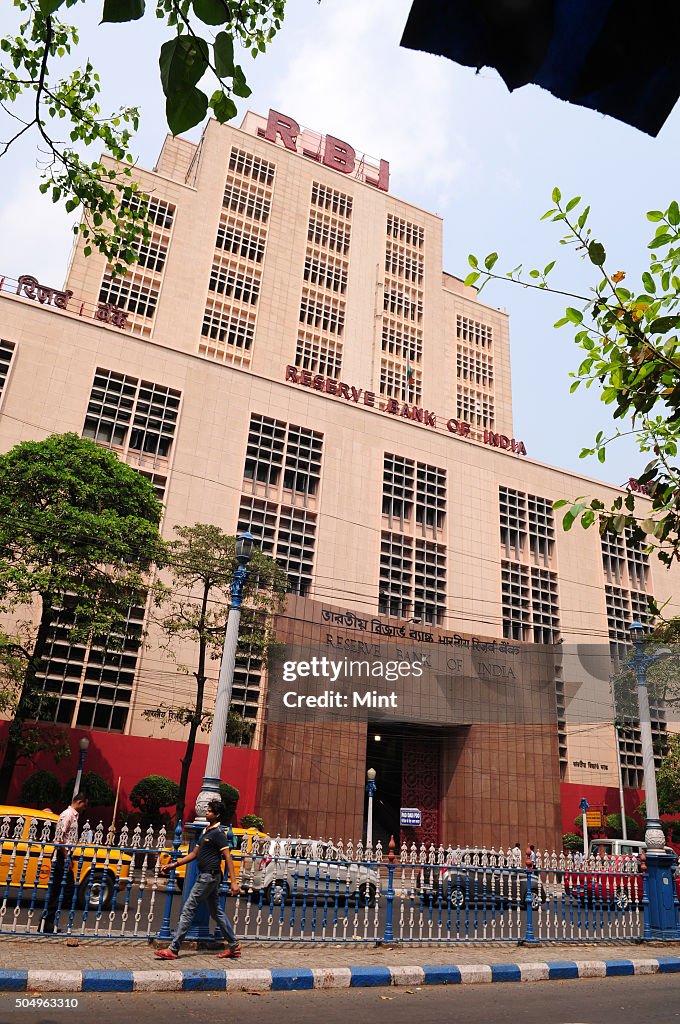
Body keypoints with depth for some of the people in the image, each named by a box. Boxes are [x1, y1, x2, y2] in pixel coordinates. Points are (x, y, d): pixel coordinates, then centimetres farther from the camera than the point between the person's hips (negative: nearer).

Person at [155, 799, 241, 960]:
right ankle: (234, 947, 19)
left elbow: (228, 858, -19)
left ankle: (173, 950, 3)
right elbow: (194, 853, 18)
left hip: (209, 876, -9)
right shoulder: (205, 831, 14)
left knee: (189, 909, -4)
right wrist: (173, 865, 13)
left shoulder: (218, 833, -15)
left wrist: (233, 882, -24)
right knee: (216, 912, 13)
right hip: (205, 875, 9)